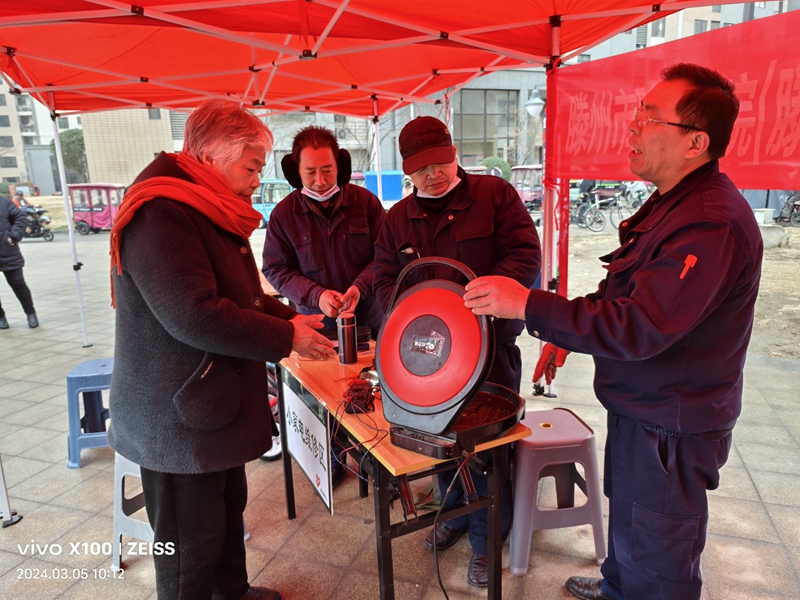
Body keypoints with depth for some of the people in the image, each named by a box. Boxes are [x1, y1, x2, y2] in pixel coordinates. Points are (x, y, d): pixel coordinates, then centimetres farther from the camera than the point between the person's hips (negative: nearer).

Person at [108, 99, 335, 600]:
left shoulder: (211, 213, 12)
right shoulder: (160, 216, -23)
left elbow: (241, 295, 19)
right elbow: (195, 316, -29)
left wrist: (291, 318, 3)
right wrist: (285, 338, -19)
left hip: (217, 405, 10)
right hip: (179, 420, -10)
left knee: (228, 513, 26)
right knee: (191, 541, 8)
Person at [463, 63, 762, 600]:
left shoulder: (712, 224, -28)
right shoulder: (672, 201, 7)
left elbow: (640, 328, -34)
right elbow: (626, 295, 15)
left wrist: (528, 305, -31)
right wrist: (567, 335, 10)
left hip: (668, 429, -10)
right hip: (640, 409, 10)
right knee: (627, 517, 31)